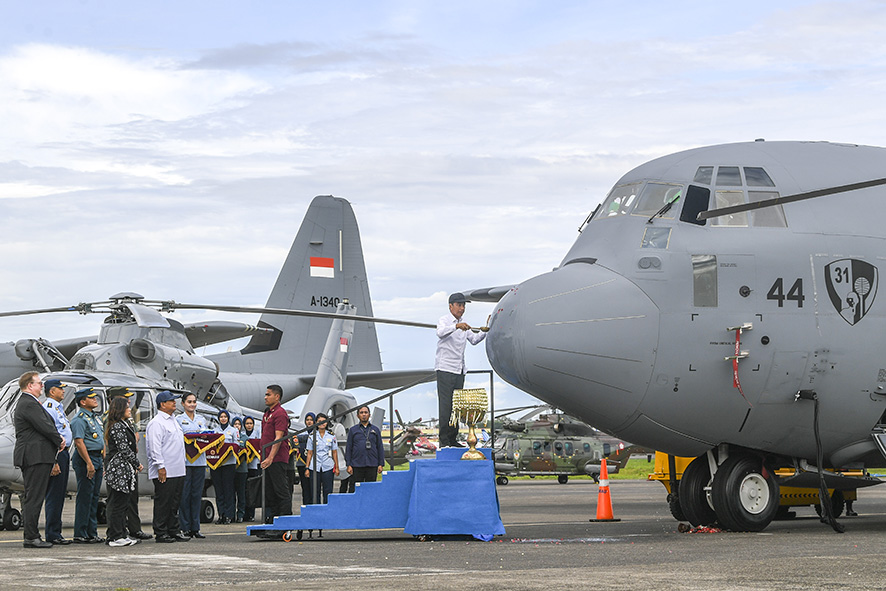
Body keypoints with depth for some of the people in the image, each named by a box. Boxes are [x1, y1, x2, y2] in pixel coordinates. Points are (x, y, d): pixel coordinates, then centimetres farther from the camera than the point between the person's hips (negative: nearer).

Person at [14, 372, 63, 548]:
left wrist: (57, 438, 6)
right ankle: (31, 537, -9)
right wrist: (59, 441, -2)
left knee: (31, 498, 12)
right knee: (34, 497, -9)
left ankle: (31, 536, 15)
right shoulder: (29, 404, -14)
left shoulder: (27, 402, 21)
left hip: (32, 458, 11)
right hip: (36, 456, -11)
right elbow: (44, 427, -17)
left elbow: (46, 425, 22)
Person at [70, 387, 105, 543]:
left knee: (94, 496, 11)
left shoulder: (96, 417, 18)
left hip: (97, 459, 9)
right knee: (84, 497, -8)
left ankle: (92, 533, 16)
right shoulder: (80, 419, -12)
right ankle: (80, 535, -5)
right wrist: (89, 463, -23)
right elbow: (79, 443, -19)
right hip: (85, 459, -9)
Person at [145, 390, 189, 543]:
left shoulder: (173, 421, 19)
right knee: (162, 503, -5)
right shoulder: (156, 423, -11)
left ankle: (174, 531, 17)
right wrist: (160, 467, -21)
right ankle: (160, 534, -2)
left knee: (174, 503, 12)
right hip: (165, 472, -9)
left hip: (178, 471, 9)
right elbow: (155, 447, -17)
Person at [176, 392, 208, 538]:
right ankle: (185, 528, 1)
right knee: (185, 494, -4)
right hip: (185, 460, -4)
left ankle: (195, 528, 8)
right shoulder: (178, 419, 1)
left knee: (197, 494, 5)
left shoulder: (202, 419, 15)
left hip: (200, 460, 4)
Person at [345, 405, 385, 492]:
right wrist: (348, 465, -3)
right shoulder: (353, 430, 9)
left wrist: (381, 464, 2)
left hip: (372, 465, 1)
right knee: (354, 489, -3)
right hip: (356, 466, -1)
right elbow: (348, 448, 6)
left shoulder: (375, 430, 12)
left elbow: (380, 448, 11)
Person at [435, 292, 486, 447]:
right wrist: (456, 326, -42)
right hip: (445, 369, -7)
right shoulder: (444, 320, -4)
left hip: (459, 370, 7)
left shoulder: (463, 325, 18)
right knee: (445, 405, -10)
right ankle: (444, 440, -10)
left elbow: (474, 339, 21)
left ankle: (453, 439, 11)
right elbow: (441, 333, -26)